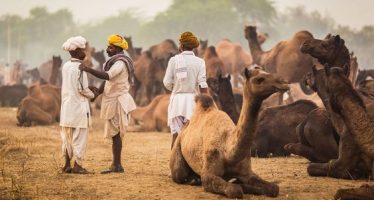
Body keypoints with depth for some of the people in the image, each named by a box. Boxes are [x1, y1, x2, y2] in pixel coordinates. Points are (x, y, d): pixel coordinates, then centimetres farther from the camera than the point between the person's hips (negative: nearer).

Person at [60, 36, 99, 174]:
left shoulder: (66, 66, 8)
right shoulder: (80, 67, -15)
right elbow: (82, 89, -16)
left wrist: (89, 89, 14)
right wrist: (93, 95, 3)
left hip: (66, 105, 7)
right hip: (79, 106, -7)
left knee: (67, 136, 12)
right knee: (79, 137, -1)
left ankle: (67, 164, 16)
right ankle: (77, 166, 0)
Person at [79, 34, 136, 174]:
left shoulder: (120, 62, -16)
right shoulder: (114, 62, 17)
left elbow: (107, 76, -33)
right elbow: (107, 80, 15)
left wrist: (88, 70, -36)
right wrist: (97, 92, 1)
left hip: (118, 101, -10)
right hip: (113, 100, 10)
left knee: (115, 133, -9)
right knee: (114, 133, 11)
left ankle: (117, 165, -9)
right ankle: (116, 165, 15)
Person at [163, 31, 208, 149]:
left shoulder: (174, 60, -3)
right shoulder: (199, 62, -2)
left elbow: (167, 83, -2)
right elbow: (202, 85, -8)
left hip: (177, 99, 0)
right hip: (193, 98, 0)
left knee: (176, 134, 2)